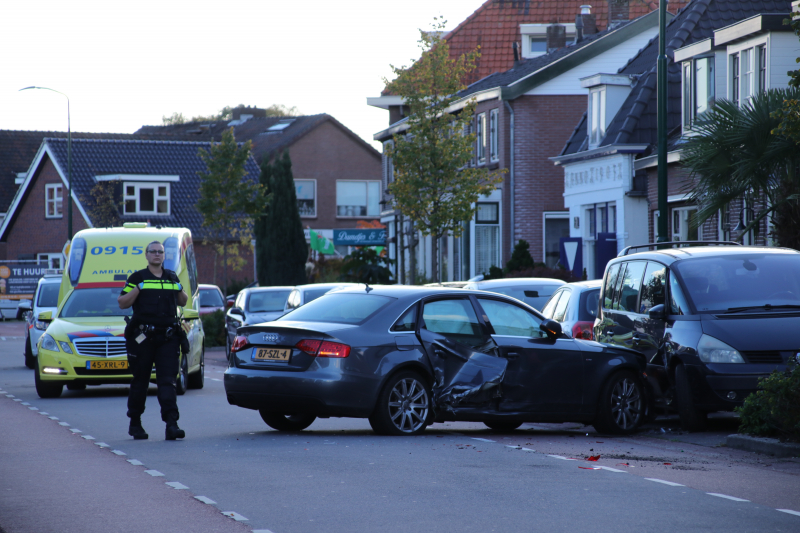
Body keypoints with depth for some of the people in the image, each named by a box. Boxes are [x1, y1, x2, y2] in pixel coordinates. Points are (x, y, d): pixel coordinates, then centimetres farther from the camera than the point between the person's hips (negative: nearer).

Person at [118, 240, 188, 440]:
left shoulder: (172, 278, 17)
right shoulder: (137, 278, 6)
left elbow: (182, 302, 26)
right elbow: (122, 303, 2)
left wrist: (180, 292, 5)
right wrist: (136, 290, -14)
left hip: (168, 337, 2)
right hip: (142, 337, -2)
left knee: (168, 381, -7)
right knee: (140, 381, 6)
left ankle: (171, 424, -16)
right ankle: (135, 424, 19)